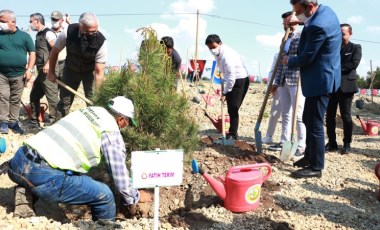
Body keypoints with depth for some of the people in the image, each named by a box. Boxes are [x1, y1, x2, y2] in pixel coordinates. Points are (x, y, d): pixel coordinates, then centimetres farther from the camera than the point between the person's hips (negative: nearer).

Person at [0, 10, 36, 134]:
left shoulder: (24, 36, 3)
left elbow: (32, 53, 4)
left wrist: (29, 69, -5)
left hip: (19, 75, 0)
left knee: (16, 100, 8)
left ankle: (13, 121, 17)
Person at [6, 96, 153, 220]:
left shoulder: (88, 111, 21)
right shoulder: (112, 133, 2)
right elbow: (119, 174, 5)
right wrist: (135, 197, 24)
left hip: (17, 161, 8)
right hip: (43, 177, -7)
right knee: (105, 196, 3)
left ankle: (25, 193, 19)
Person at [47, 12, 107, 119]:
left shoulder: (101, 42, -31)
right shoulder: (68, 32, -28)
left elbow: (99, 71, -28)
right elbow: (54, 52, -8)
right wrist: (51, 72, 0)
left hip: (90, 72, -1)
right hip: (71, 69, 1)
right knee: (64, 101, 6)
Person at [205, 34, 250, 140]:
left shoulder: (226, 55, -26)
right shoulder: (218, 54, 3)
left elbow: (231, 76, -27)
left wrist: (224, 93, -21)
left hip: (240, 80, -9)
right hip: (231, 80, 9)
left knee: (233, 108, -12)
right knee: (230, 109, 11)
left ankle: (233, 134, -6)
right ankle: (232, 133, 20)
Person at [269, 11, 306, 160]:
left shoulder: (302, 37, -4)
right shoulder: (285, 39, 18)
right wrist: (277, 82, 17)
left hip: (297, 81, -8)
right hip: (284, 81, 8)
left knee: (298, 114, -6)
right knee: (285, 114, 12)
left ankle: (302, 146, 0)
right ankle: (284, 142, 20)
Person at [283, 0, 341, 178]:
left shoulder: (318, 26, -26)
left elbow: (306, 58, -19)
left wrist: (289, 62, -1)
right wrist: (300, 20, 15)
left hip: (319, 80, -11)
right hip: (320, 77, 11)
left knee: (315, 124, -3)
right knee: (308, 120, 19)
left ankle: (315, 167, 7)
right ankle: (310, 156, 32)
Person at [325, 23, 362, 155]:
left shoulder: (355, 48, 4)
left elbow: (354, 64, -11)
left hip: (346, 86, -4)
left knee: (345, 116, 1)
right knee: (330, 115, 3)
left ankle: (347, 144, 11)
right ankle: (332, 143, 12)